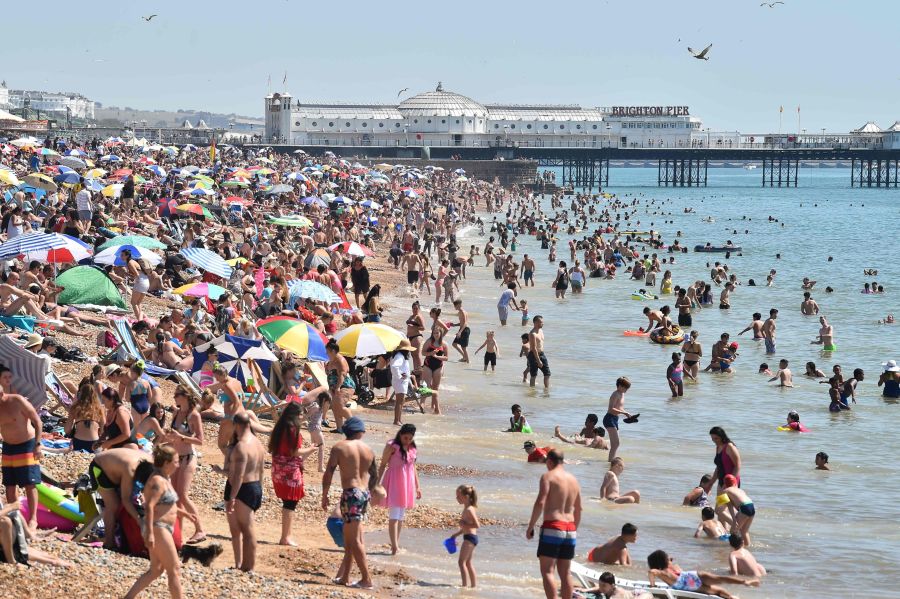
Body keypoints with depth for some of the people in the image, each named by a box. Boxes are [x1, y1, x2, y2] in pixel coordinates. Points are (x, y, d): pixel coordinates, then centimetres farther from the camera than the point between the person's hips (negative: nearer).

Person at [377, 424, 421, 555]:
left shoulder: (412, 448, 8)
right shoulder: (392, 446, -9)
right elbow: (382, 465, -6)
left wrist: (417, 487, 17)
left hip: (408, 482, 6)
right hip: (394, 482, -6)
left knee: (401, 516, 11)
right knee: (394, 515, -10)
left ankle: (396, 543, 20)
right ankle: (394, 546, -13)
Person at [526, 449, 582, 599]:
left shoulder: (548, 476, -6)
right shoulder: (573, 480, 15)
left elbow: (540, 503, -16)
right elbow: (578, 509, 22)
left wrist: (530, 526, -9)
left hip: (552, 527, -7)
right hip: (570, 530, 7)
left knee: (547, 571, -7)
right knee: (565, 573, 11)